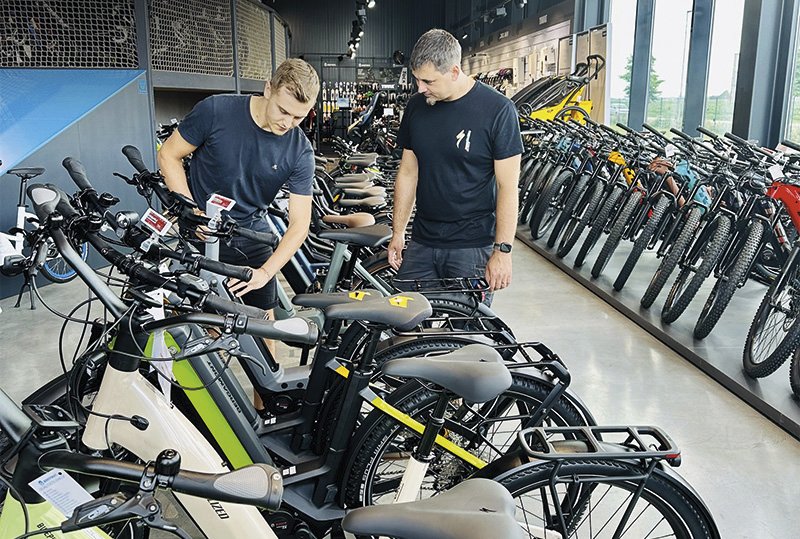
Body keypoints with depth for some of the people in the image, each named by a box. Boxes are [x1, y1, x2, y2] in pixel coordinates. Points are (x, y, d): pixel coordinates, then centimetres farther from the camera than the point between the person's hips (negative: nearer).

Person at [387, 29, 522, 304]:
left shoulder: (497, 110, -11)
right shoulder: (416, 106, 5)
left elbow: (507, 186, -10)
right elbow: (408, 172, 11)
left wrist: (503, 250, -12)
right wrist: (397, 233, 10)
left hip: (473, 247, -4)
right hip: (421, 243, 5)